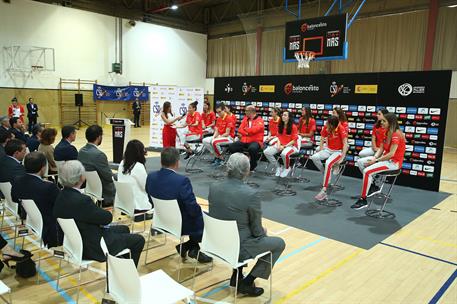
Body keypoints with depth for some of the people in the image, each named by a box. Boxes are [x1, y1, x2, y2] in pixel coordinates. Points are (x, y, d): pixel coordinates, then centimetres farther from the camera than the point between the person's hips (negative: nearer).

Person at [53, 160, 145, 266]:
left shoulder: (62, 195, -3)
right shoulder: (81, 200, -33)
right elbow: (108, 217, -18)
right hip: (92, 249, -10)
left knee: (124, 229, 25)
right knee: (138, 240, 1)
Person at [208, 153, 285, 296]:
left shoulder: (213, 187, -8)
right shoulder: (251, 194, -24)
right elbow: (257, 231, -14)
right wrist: (263, 231, 11)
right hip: (238, 248, -6)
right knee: (279, 243, 14)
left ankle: (237, 275, 33)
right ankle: (246, 283, 13)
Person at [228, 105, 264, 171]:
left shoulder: (259, 120, -4)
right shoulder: (245, 119, 14)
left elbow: (254, 129, -19)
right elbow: (240, 129, 6)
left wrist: (245, 129, -1)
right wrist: (248, 133, -11)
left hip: (255, 141, -6)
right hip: (244, 141, 6)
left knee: (252, 148, -38)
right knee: (231, 146, -11)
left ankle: (253, 165, -12)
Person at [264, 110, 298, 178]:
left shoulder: (293, 127, -10)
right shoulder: (280, 126, 8)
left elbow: (294, 140, -10)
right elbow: (279, 137, 12)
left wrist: (284, 146, -17)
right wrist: (278, 145, -8)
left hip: (291, 145, -6)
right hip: (281, 145, 6)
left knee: (284, 154, -41)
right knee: (266, 152, -16)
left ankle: (287, 168, -6)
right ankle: (278, 167, 3)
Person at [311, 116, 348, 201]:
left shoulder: (341, 129, -19)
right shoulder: (326, 127, -5)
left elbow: (345, 144, -18)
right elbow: (322, 140, 5)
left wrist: (342, 158, -23)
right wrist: (320, 153, -3)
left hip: (338, 151, -6)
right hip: (328, 150, 6)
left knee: (328, 163, -34)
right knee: (314, 157, -21)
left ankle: (324, 190, -31)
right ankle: (326, 175, 1)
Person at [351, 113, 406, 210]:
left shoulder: (396, 134, -18)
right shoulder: (388, 133, 11)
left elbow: (391, 154, -24)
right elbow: (381, 149, 7)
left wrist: (376, 160, -19)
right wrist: (374, 157, -10)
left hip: (394, 162, -10)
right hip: (386, 158, 10)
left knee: (367, 171, -25)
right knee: (361, 162, 2)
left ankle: (363, 200, -16)